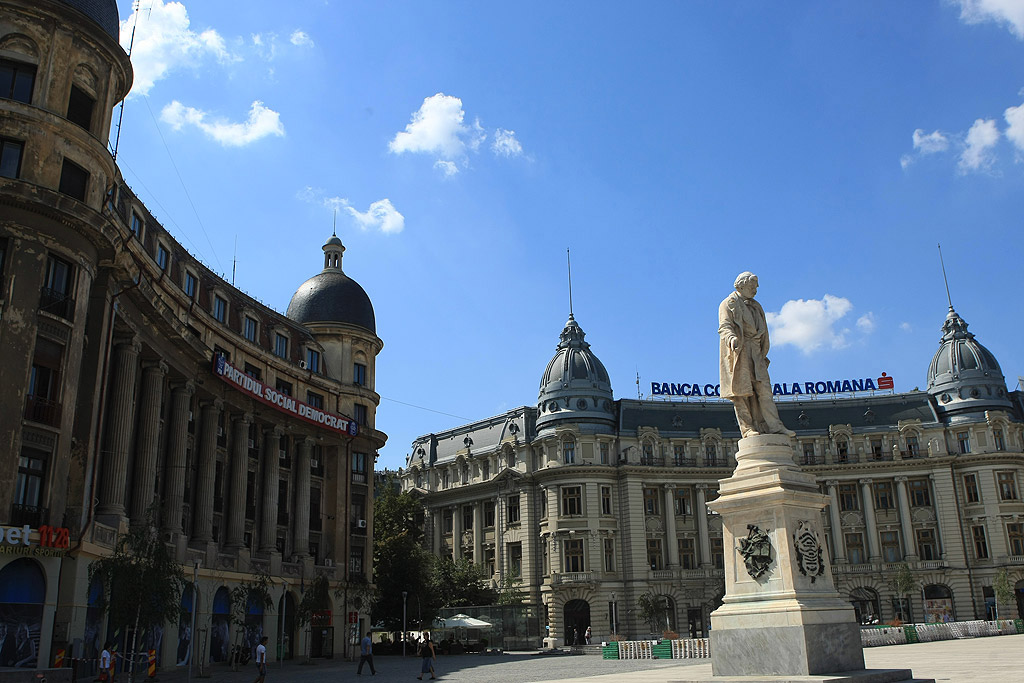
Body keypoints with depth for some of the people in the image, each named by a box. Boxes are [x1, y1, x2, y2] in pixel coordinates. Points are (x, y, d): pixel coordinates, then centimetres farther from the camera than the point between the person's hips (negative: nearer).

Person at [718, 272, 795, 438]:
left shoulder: (756, 307, 28)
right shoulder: (728, 304, 6)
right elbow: (724, 326, -8)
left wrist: (763, 354, 22)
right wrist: (731, 338, -30)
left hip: (755, 353, 6)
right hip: (738, 351, -6)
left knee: (763, 388, -5)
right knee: (741, 391, -10)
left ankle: (774, 426, -11)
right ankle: (747, 428, -12)